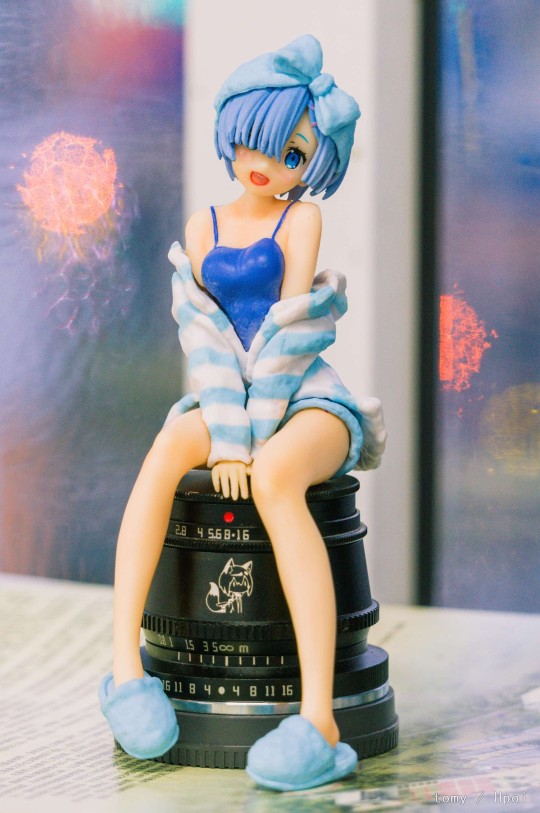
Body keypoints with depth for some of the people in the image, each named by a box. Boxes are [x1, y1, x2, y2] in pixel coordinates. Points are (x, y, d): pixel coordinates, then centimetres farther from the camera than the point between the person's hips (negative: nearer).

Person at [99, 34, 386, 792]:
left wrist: (253, 435, -17)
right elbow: (203, 334, 0)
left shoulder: (302, 218, 0)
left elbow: (291, 324, -10)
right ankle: (125, 663, -34)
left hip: (309, 401, -4)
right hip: (226, 400, 4)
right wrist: (226, 430, -15)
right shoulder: (204, 227, 10)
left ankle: (320, 722, -45)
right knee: (164, 452, -31)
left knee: (274, 479, -38)